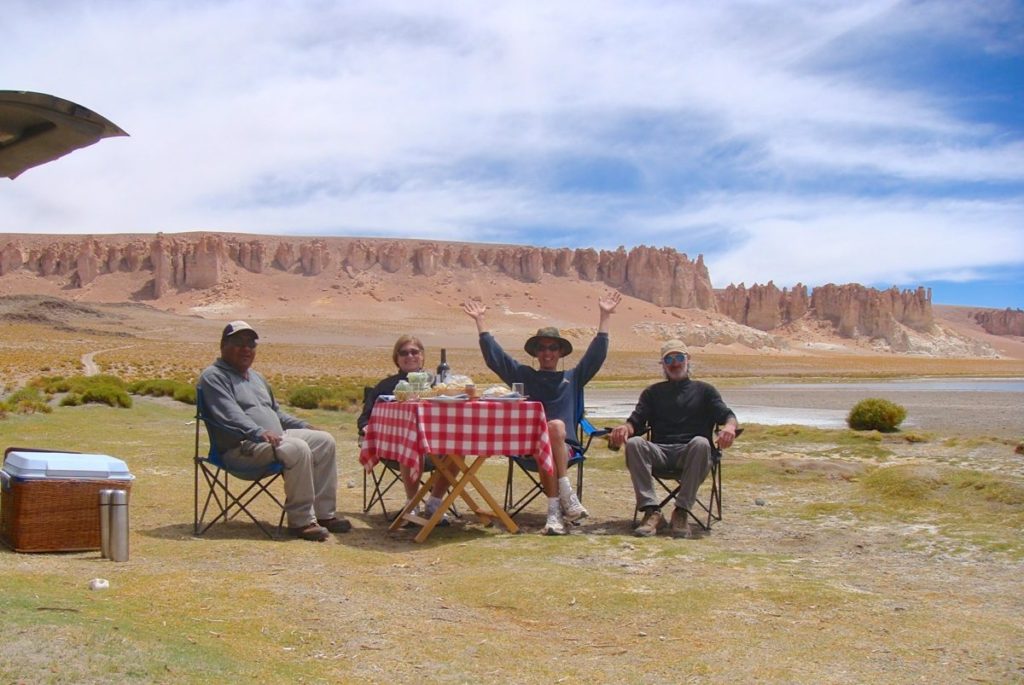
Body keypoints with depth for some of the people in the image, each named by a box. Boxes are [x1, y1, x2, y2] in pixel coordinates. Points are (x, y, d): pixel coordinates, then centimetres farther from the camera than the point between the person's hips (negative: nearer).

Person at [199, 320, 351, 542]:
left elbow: (276, 413, 34)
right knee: (297, 448, -31)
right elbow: (230, 415, -19)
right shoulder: (214, 377, -4)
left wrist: (304, 426, 20)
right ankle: (301, 520, -25)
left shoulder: (256, 378, 26)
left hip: (275, 437, 9)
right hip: (241, 447, -9)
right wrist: (259, 433, -33)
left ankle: (324, 513, -5)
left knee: (324, 441, -4)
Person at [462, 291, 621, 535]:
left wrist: (604, 317, 12)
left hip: (564, 444, 0)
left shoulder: (572, 377, 27)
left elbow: (596, 354, 18)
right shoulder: (523, 376, 26)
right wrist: (479, 321, 15)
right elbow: (493, 355, 19)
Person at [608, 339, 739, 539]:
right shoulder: (652, 392, 27)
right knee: (633, 444, -31)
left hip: (690, 454, -1)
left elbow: (726, 415, 9)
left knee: (701, 443, -37)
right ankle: (651, 511, -37)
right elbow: (637, 421, 13)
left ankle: (682, 512, -35)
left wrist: (729, 426, -18)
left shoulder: (704, 390, 23)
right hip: (660, 451, 1)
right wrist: (625, 428, -13)